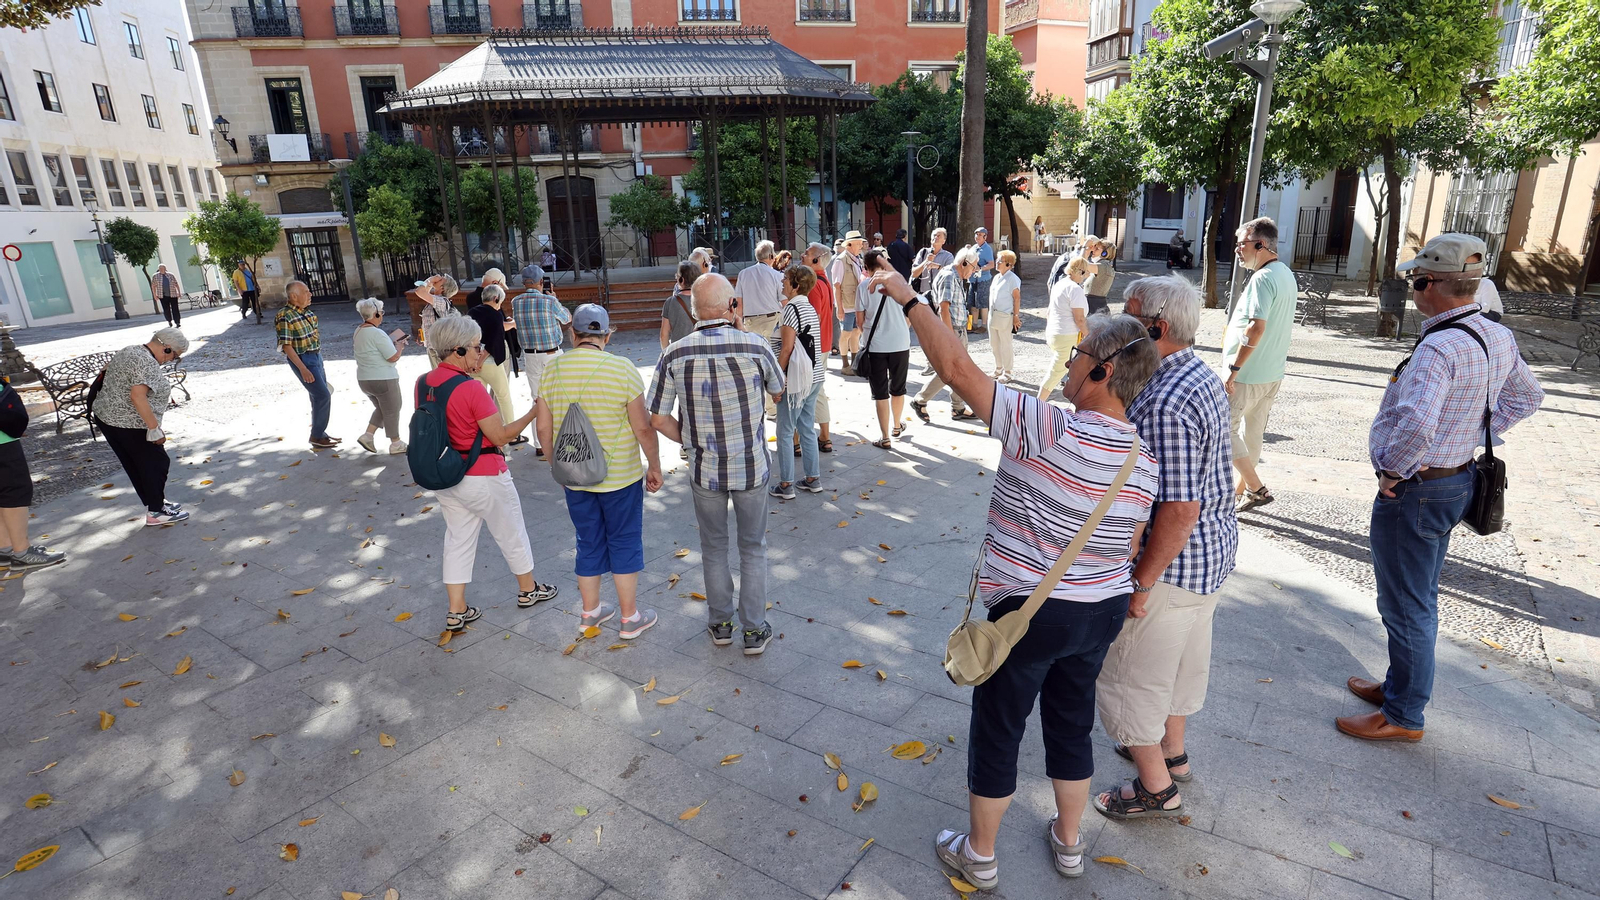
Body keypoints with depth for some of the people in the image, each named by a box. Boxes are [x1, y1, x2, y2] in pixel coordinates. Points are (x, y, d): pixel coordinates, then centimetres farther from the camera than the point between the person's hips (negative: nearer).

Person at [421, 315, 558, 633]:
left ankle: (456, 612, 19)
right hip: (483, 478, -7)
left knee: (458, 538, 16)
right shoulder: (471, 388, -24)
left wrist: (472, 371, 12)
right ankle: (528, 590, 34)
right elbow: (500, 436, -19)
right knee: (511, 534, 14)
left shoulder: (423, 383, -2)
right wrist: (533, 413, -12)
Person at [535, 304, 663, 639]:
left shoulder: (552, 370, -3)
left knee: (589, 543, 18)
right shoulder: (623, 368, -14)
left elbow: (544, 430, 2)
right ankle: (630, 618, 20)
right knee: (625, 542, 11)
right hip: (620, 475, -3)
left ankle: (590, 611, 33)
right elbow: (643, 427, -14)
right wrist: (654, 467, -1)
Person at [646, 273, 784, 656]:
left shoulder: (674, 356, -12)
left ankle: (720, 624, 35)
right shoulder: (755, 347, -15)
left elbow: (659, 420, -7)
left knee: (713, 548, 20)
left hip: (704, 470, 1)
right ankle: (754, 630, 24)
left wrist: (690, 441, 10)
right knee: (753, 549, 16)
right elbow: (778, 393, 4)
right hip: (752, 467, -1)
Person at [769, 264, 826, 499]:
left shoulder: (792, 308, -14)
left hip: (796, 380, -9)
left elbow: (787, 348, -18)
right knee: (807, 429, 16)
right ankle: (813, 479, 23)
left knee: (786, 432, 1)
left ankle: (786, 486, 7)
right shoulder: (810, 308, 13)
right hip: (814, 377, 9)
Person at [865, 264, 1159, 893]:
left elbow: (955, 368, -26)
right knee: (1072, 724, 25)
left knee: (996, 732, 12)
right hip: (1104, 609, 7)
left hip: (1029, 611, -7)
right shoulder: (1143, 458, -1)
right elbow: (1131, 546, 9)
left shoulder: (1050, 432, -25)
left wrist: (908, 298, -17)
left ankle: (978, 855, 32)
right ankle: (1068, 842, 44)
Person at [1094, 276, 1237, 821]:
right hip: (1214, 550, 10)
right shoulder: (1203, 376, 3)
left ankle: (1156, 788, 27)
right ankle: (1171, 751, 47)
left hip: (1171, 560, -10)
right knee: (1182, 659, 27)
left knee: (1130, 674, 9)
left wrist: (1142, 582, -21)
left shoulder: (1163, 404, -30)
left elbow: (1179, 510, -30)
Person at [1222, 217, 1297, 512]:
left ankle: (1256, 488, 0)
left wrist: (1233, 369, -25)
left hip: (1248, 374, -10)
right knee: (1252, 431, 16)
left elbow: (1257, 327, -27)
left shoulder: (1263, 278, -18)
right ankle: (1241, 491, 26)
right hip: (1274, 373, 10)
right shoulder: (1287, 276, 13)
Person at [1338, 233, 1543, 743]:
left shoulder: (1439, 347, -28)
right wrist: (1471, 435, 13)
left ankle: (1403, 717, 21)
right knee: (1420, 599, 23)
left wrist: (1393, 471, -25)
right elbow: (1525, 398, 19)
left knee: (1406, 607, 5)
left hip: (1414, 491, -10)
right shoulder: (1499, 338, 3)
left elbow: (1414, 423, -42)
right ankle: (1401, 686, 41)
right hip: (1457, 479, 10)